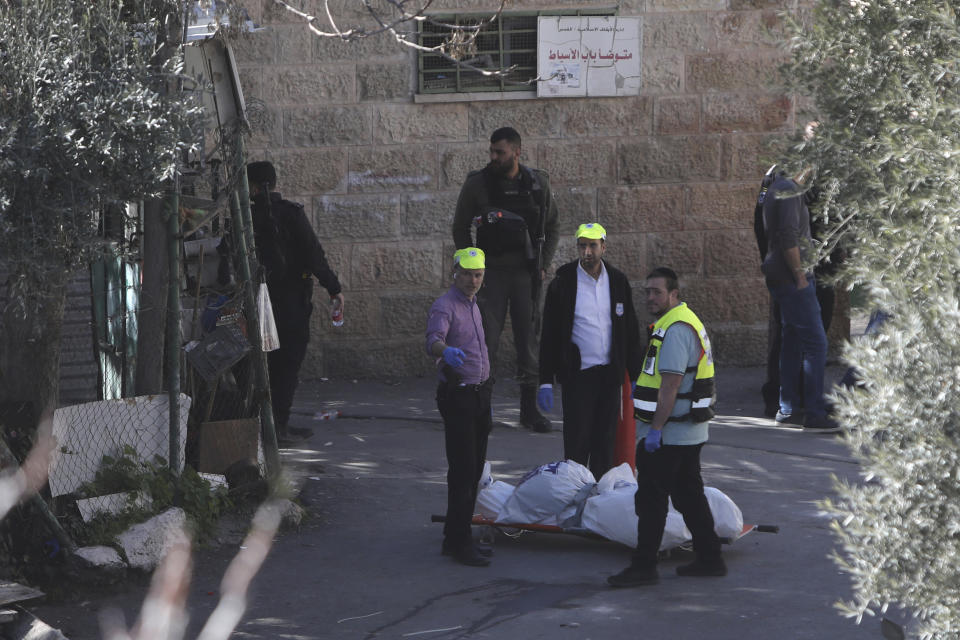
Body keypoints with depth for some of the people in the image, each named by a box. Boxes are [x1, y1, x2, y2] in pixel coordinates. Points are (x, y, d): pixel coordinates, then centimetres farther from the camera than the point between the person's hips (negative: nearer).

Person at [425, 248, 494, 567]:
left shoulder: (472, 304, 15)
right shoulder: (444, 306, -13)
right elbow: (434, 338, -33)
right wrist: (445, 350, -55)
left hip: (479, 394, 9)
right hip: (458, 395, -9)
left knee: (474, 468, 10)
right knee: (462, 470, -10)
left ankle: (456, 537, 17)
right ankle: (459, 543, -9)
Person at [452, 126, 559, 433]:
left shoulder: (538, 183, 2)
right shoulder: (477, 183, -3)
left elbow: (552, 227, 13)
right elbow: (460, 229, 5)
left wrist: (542, 265, 4)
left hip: (526, 273, 2)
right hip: (492, 272, -1)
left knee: (528, 339, 2)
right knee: (487, 340, -6)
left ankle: (529, 408, 10)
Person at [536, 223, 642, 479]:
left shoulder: (617, 282, 7)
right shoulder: (562, 284, -2)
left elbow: (631, 332, 12)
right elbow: (549, 336, -1)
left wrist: (636, 377, 7)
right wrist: (546, 382, -6)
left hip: (610, 375, 3)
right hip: (578, 376, -3)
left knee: (605, 446, 7)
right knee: (576, 447, -5)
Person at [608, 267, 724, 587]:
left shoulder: (676, 328, -18)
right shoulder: (685, 321, 17)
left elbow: (670, 384, -23)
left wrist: (655, 429, -23)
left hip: (669, 434, -11)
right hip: (690, 432, 11)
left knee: (651, 497, -5)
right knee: (689, 494, 15)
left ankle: (644, 566, -3)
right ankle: (709, 558, 19)